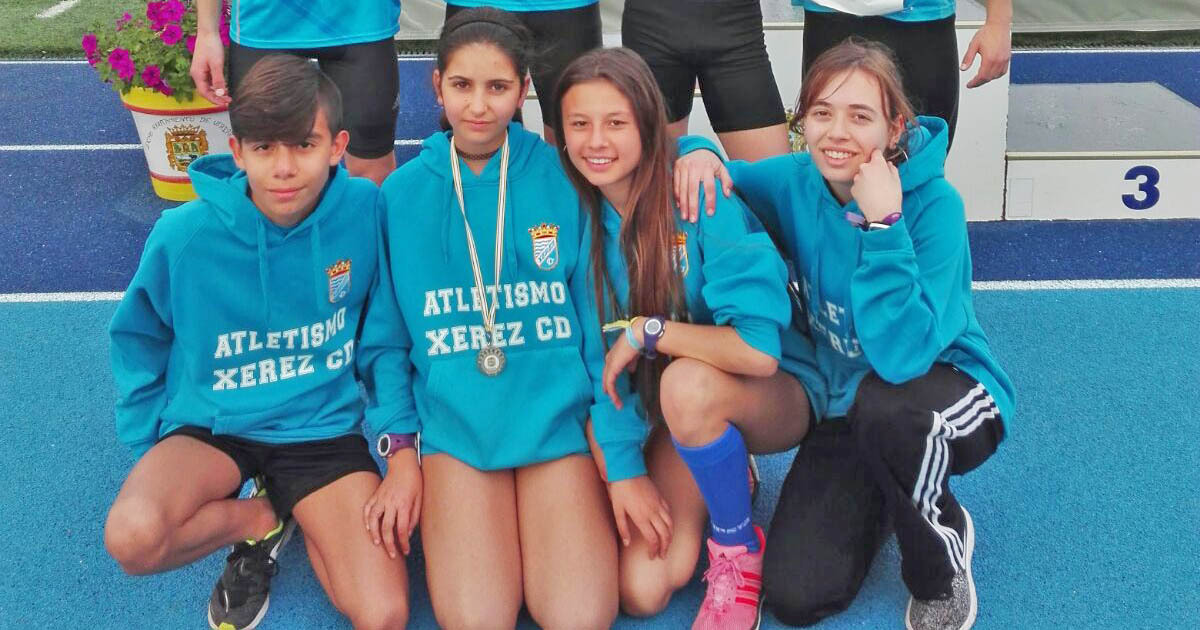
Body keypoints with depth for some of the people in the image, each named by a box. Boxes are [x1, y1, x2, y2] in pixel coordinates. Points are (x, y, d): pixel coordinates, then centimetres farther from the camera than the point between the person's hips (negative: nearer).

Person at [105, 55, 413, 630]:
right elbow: (138, 339, 4)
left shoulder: (367, 213, -15)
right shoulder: (184, 234, -16)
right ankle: (258, 519, 2)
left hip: (323, 426, 0)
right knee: (132, 537, -31)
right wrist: (153, 446, 2)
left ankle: (292, 512, 13)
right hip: (211, 424, 0)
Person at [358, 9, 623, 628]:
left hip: (558, 417, 0)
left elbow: (604, 327, 0)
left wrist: (626, 462, -5)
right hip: (454, 422, 1)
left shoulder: (565, 179, -2)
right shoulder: (401, 194, 2)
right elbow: (385, 339, 8)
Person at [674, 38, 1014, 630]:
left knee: (885, 404, -41)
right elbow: (712, 178, 5)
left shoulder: (933, 204, -25)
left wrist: (883, 224, -39)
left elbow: (902, 355, -35)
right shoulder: (796, 182, -11)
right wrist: (697, 154, -18)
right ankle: (874, 491, 19)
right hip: (847, 408, 4)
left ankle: (941, 572, -9)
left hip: (948, 394, -3)